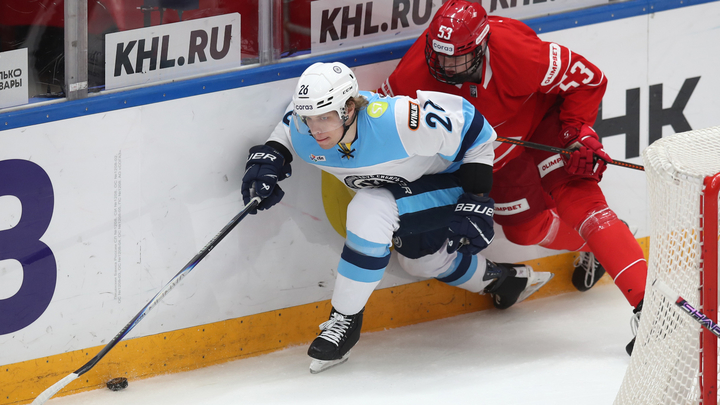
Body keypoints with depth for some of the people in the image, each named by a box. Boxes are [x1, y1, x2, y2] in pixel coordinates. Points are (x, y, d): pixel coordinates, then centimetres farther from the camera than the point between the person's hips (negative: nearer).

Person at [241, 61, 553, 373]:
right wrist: (269, 159, -16)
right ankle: (502, 280, 51)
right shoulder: (303, 136, -23)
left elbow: (471, 126, -29)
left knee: (370, 213, -30)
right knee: (422, 259, 23)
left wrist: (476, 201, -25)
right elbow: (284, 134, 5)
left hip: (448, 179, -8)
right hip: (398, 187, 8)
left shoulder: (397, 121, -42)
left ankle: (346, 320, -17)